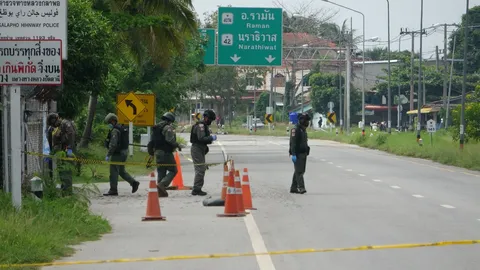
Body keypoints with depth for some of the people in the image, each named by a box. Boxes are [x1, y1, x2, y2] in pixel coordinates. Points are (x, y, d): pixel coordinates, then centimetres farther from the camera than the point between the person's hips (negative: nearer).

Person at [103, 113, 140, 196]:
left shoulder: (115, 130, -16)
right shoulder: (122, 128, 14)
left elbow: (113, 145, -24)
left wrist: (108, 155, -21)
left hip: (118, 154, -10)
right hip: (124, 152, 10)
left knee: (114, 171, -4)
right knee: (121, 171, 18)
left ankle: (113, 190, -2)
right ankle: (134, 182, 10)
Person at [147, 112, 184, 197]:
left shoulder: (156, 128, 18)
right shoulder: (167, 127, -9)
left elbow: (151, 142, 19)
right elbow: (170, 140, -20)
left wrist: (151, 152, 24)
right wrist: (178, 145, -7)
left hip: (157, 152, 9)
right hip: (166, 152, -9)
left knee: (161, 172, 11)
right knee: (173, 170, -3)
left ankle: (161, 192, 9)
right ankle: (162, 184, -20)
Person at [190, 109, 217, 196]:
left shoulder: (205, 126, 17)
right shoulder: (200, 125, -16)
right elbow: (201, 138, -27)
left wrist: (210, 140, 9)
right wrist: (211, 138, -19)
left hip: (201, 149, 11)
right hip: (197, 149, -11)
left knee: (202, 168, 15)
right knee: (200, 169, -12)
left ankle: (197, 188, 21)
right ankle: (196, 189, -11)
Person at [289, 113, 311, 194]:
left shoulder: (303, 130, 17)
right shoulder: (296, 130, -13)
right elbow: (293, 143, -20)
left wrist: (306, 153, 21)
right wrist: (293, 154, -26)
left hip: (303, 154, 10)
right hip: (298, 154, -10)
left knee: (299, 171, 11)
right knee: (299, 171, -13)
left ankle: (293, 188, 17)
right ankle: (301, 188, -19)